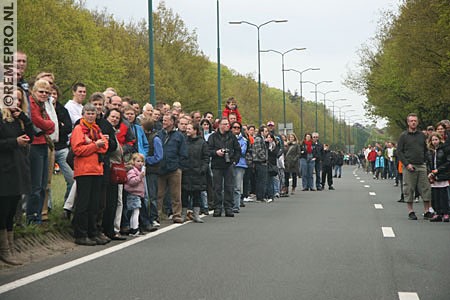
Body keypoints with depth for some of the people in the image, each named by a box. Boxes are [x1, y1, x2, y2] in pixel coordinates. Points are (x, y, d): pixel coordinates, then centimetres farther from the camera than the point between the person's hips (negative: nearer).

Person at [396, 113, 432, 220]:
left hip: (421, 166, 3)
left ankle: (427, 211, 6)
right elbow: (399, 151, -2)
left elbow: (426, 150, 19)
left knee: (426, 188, 0)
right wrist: (407, 164, -11)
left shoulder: (422, 135, 12)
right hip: (409, 167, -3)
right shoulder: (403, 136, 1)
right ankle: (410, 211, 7)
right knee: (409, 189, -1)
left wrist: (424, 161, 7)